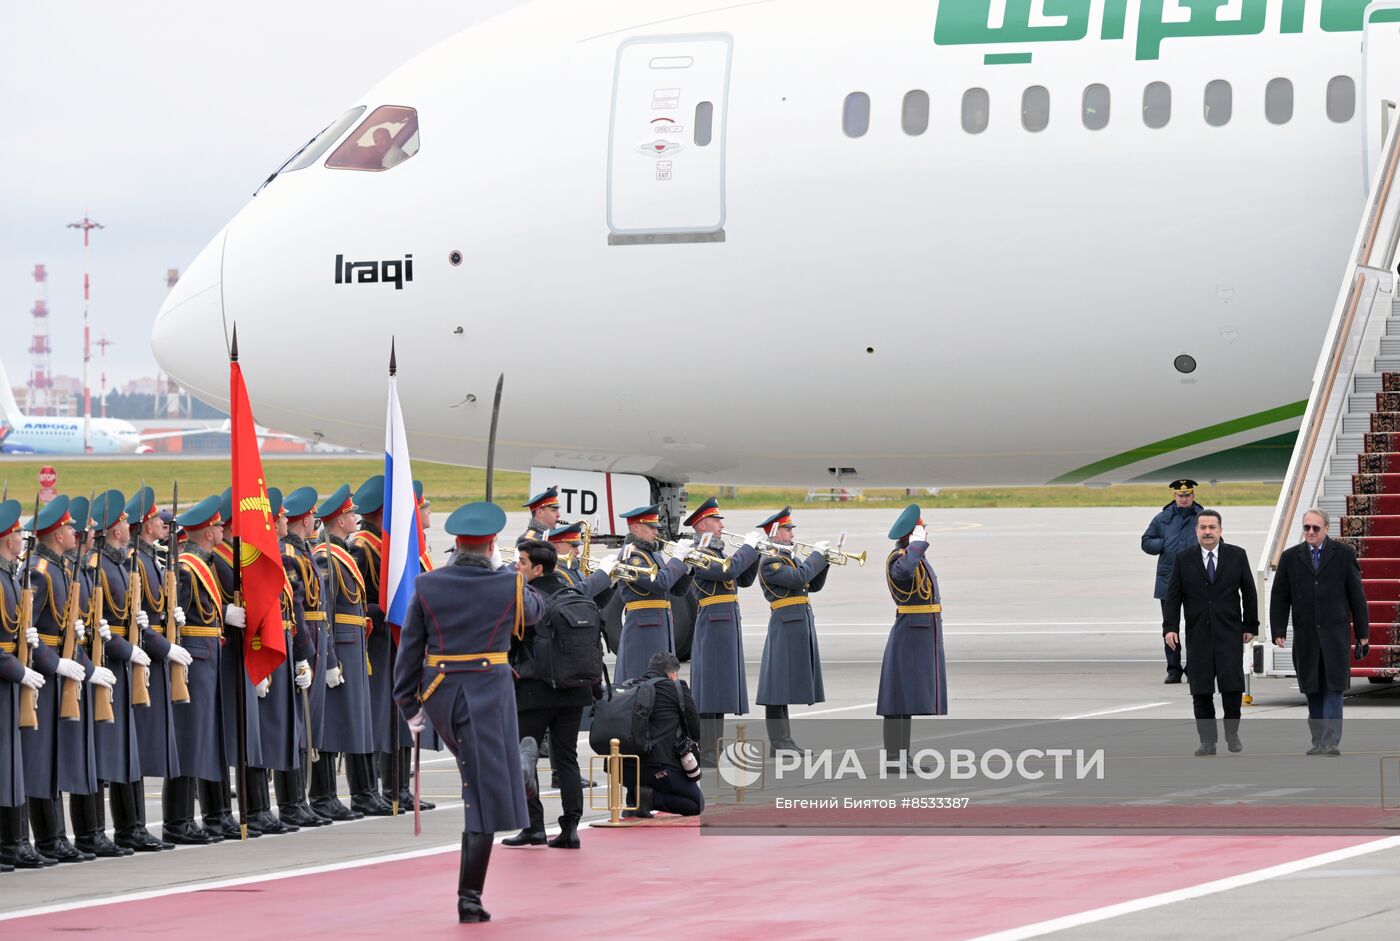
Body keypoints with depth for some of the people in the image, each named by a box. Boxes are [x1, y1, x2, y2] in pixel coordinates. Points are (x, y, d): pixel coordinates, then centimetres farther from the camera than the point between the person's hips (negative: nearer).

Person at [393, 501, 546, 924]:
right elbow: (535, 610, 17)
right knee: (484, 796, -1)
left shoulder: (427, 586, -3)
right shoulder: (509, 586, -7)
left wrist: (409, 706, 10)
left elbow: (410, 649, 1)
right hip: (489, 694, -4)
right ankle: (469, 899, 1)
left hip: (439, 694, 4)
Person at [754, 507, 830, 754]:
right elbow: (798, 578, -22)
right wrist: (817, 555, -11)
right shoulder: (769, 563, -11)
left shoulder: (791, 559, 18)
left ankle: (783, 740, 15)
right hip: (786, 625, -9)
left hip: (801, 625, 9)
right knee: (778, 685, -7)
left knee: (785, 686, 12)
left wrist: (824, 561, 5)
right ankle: (778, 743, -7)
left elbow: (814, 585, 18)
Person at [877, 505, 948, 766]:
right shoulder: (898, 558, -16)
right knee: (899, 697, -8)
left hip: (925, 635, 10)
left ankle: (903, 756, 14)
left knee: (911, 697, 11)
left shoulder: (919, 558, 15)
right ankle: (891, 758, -8)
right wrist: (918, 542, -29)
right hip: (909, 635, -10)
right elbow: (904, 569, -42)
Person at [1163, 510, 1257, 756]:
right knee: (1201, 691, 0)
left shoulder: (1237, 556, 5)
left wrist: (1250, 625, 6)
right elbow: (1173, 595, 4)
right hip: (1198, 636, 1)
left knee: (1232, 687, -7)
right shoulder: (1184, 559, 5)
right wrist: (1170, 627, -6)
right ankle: (1207, 740, 6)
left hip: (1230, 633, -1)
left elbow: (1249, 592, 9)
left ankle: (1232, 733, 12)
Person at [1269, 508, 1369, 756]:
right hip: (1305, 636, 2)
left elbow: (1357, 595, 4)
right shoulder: (1290, 557, 8)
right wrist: (1278, 631, 0)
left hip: (1335, 633, -2)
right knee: (1313, 691, 5)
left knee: (1333, 689, -8)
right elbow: (1279, 597, 8)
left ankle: (1332, 741, -11)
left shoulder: (1344, 554, 4)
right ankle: (1318, 741, 12)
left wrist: (1362, 633, 2)